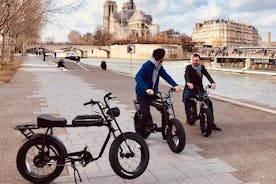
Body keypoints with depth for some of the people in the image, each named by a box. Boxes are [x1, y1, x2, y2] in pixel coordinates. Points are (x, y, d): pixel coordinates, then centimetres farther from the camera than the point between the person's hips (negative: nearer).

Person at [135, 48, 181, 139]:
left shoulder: (159, 66, 5)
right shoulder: (147, 65, -19)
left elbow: (166, 76, -1)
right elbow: (138, 77, -31)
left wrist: (175, 85, -18)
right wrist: (146, 89, -46)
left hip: (153, 93, 7)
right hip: (142, 93, -7)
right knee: (146, 114, -19)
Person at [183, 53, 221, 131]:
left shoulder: (202, 67, 6)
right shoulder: (189, 67, -4)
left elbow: (207, 75, -10)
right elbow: (186, 75, -23)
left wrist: (212, 82, -30)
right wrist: (188, 83, -46)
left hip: (199, 88, 3)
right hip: (190, 88, -3)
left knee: (209, 102, -7)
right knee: (186, 98, -33)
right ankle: (188, 117, -18)